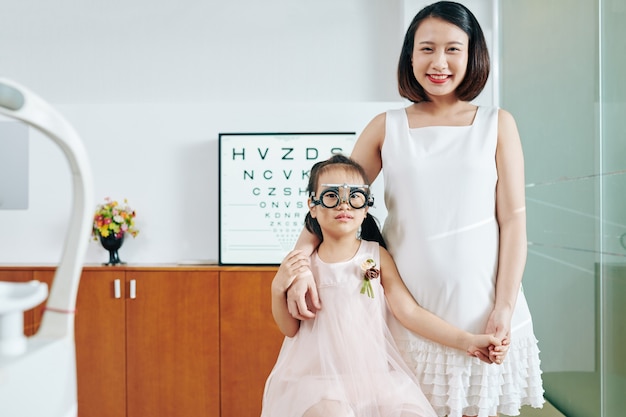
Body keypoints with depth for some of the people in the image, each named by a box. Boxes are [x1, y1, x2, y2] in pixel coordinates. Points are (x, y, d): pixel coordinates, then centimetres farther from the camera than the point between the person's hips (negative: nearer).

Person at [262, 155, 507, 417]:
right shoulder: (303, 260, -1)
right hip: (318, 373, -2)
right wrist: (279, 288, -12)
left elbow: (410, 312, -3)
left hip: (374, 371, 2)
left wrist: (465, 340, -9)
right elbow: (290, 329, 5)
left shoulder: (376, 255, 0)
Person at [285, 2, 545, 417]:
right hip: (409, 315, 1)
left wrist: (503, 308, -7)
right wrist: (301, 261, -13)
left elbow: (513, 220, 0)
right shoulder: (386, 127, 4)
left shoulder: (497, 125, 3)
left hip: (478, 311, 0)